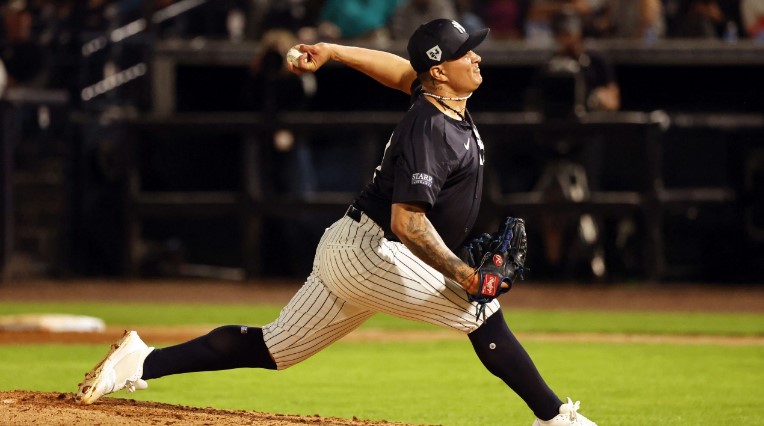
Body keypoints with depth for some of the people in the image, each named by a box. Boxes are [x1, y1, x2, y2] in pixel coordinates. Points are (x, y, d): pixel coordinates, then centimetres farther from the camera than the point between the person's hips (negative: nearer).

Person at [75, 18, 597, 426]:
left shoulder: (443, 100, 9)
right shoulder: (430, 132, -21)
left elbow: (403, 69, 30)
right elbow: (408, 221, -28)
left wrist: (333, 51, 27)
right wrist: (462, 274, -26)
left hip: (346, 250, 10)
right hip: (371, 252, -10)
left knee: (271, 349, 11)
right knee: (482, 311, -7)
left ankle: (141, 361, 10)